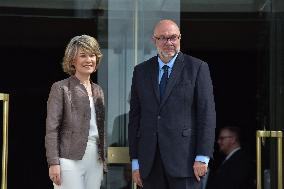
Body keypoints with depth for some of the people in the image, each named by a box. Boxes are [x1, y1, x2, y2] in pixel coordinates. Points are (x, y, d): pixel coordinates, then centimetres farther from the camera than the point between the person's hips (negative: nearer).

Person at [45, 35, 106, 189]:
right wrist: (53, 163, -13)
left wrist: (104, 159, 16)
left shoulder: (98, 91, 18)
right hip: (71, 160, -6)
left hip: (96, 161, 6)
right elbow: (51, 129, -6)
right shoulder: (61, 88, 0)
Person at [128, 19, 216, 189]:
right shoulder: (141, 71, 13)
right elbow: (135, 116, 12)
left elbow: (207, 113, -2)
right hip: (150, 162, 3)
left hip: (184, 158, -3)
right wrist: (135, 161, 7)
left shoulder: (197, 68, 3)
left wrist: (202, 157, -10)